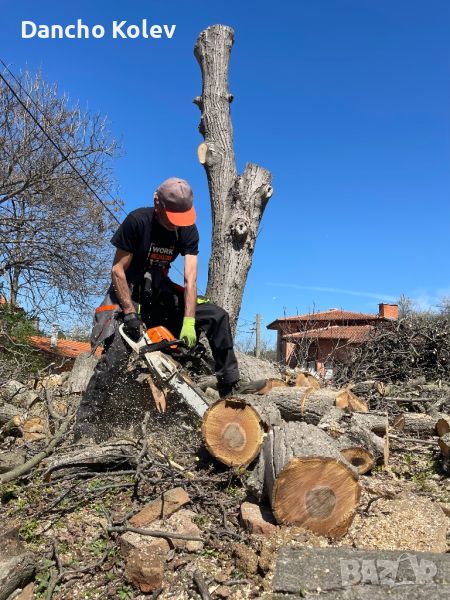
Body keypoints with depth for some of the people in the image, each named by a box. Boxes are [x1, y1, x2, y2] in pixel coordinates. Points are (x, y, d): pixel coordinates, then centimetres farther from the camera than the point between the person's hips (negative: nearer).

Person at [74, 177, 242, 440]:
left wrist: (188, 322, -29)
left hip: (161, 292, 4)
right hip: (128, 293, -4)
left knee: (217, 316, -10)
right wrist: (131, 315, -25)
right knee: (115, 355, -22)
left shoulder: (188, 230, -10)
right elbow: (118, 270, -18)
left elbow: (190, 277, -18)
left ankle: (230, 387, -2)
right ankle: (85, 426, -13)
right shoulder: (137, 221, -20)